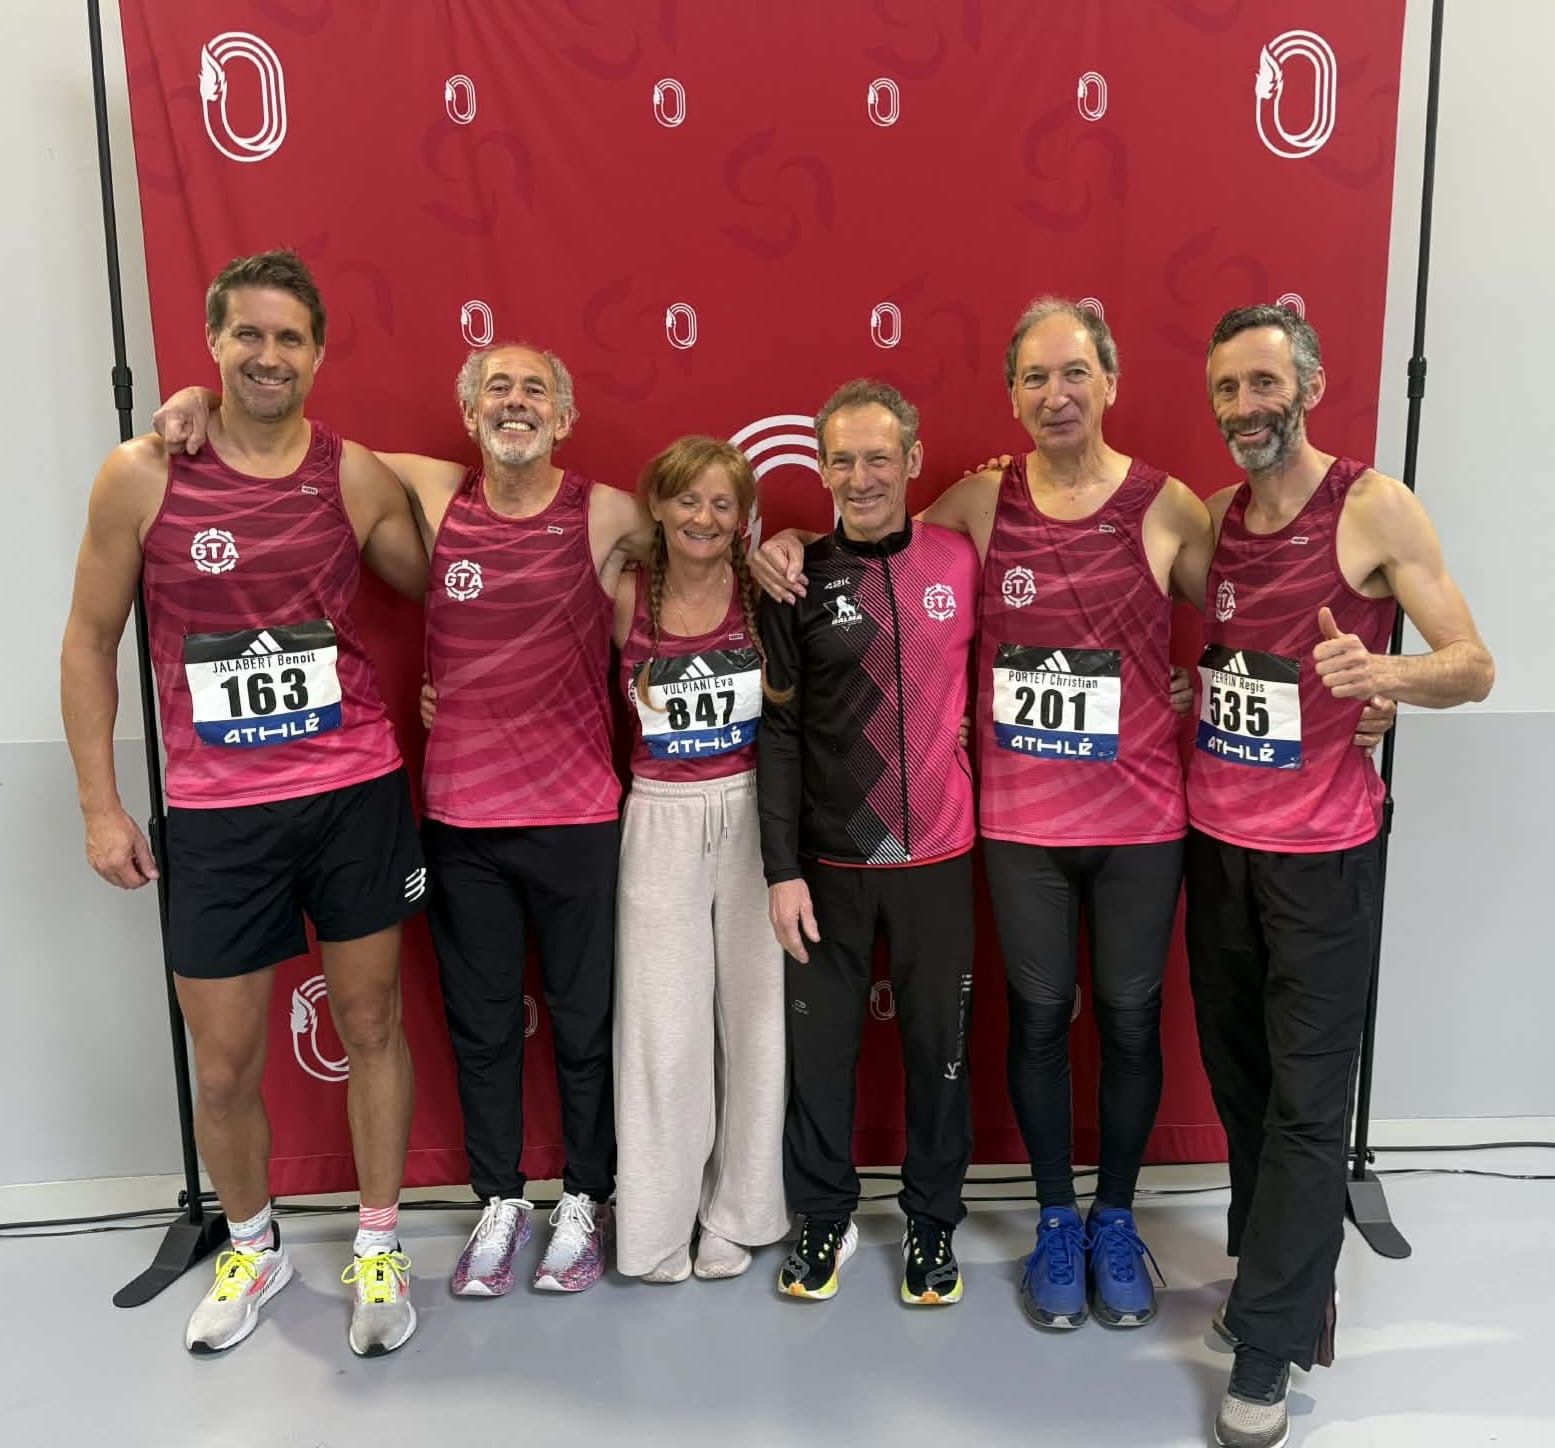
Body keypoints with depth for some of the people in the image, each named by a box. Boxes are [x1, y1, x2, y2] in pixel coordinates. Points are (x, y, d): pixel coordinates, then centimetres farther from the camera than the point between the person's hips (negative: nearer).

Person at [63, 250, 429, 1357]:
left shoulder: (357, 478, 0)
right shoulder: (141, 476, -3)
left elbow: (439, 591, 13)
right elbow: (91, 643, 3)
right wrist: (101, 805, 0)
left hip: (358, 792, 1)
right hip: (217, 813, 0)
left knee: (373, 1024, 10)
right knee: (224, 1066, 9)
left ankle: (379, 1247, 30)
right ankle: (254, 1246, 37)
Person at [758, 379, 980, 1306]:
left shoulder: (961, 561, 0)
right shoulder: (799, 578, -2)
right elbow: (780, 732, -3)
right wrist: (782, 869, -7)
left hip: (937, 854, 1)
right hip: (828, 861, 0)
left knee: (939, 1041, 10)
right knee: (821, 1042, 9)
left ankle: (934, 1222, 30)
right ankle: (824, 1218, 30)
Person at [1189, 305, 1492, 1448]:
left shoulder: (1374, 507, -8)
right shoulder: (1212, 515, 8)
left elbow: (1473, 667, -9)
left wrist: (1380, 673, -29)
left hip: (1321, 850, -5)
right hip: (1215, 838, 5)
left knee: (1306, 1100, 1)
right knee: (1239, 1076, 13)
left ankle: (1268, 1350, 12)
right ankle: (1287, 1280, 32)